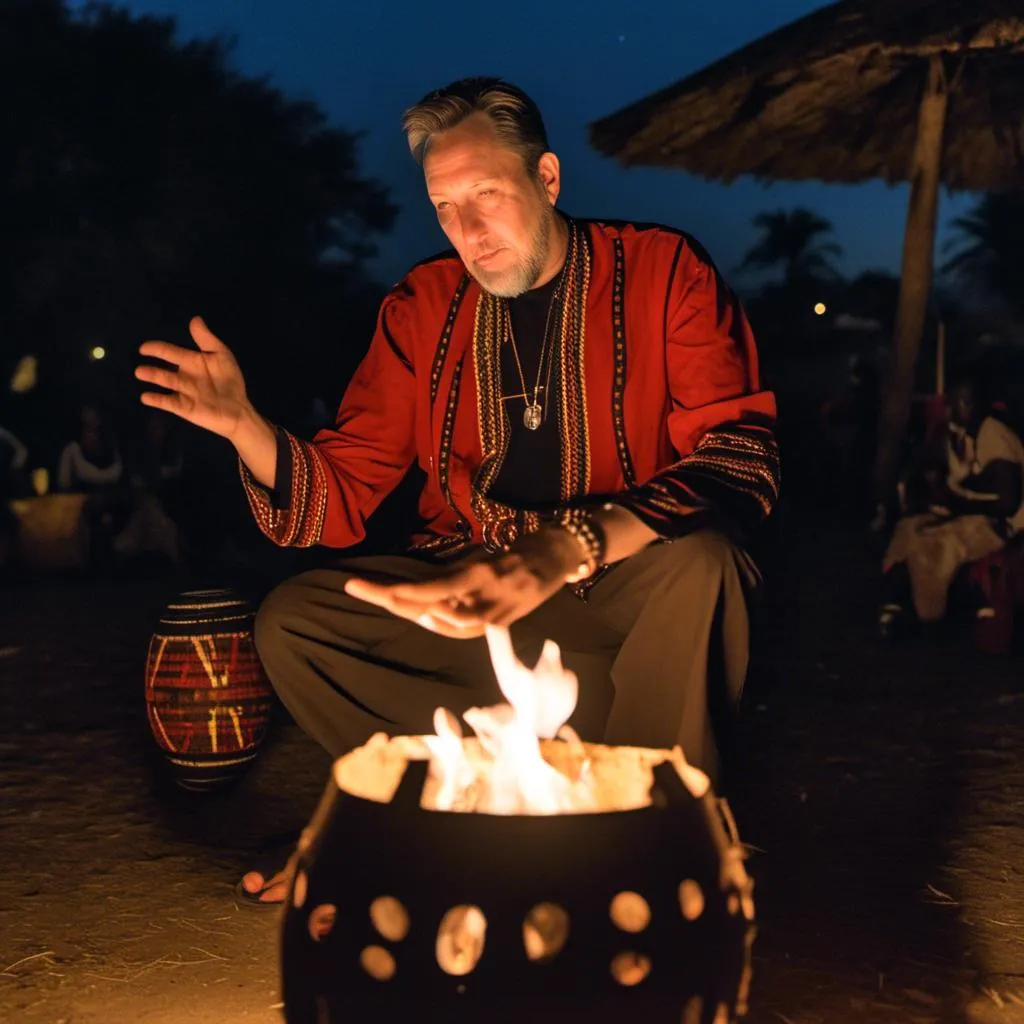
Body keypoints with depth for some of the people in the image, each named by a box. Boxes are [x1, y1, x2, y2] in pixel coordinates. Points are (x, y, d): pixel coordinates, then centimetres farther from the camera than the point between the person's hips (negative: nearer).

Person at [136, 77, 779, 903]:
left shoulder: (662, 271, -9)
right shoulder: (423, 306, 3)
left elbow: (740, 461, -21)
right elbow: (342, 500, 3)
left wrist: (570, 552, -36)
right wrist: (245, 426, -18)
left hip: (626, 608, -3)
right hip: (472, 601, 4)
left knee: (700, 565, -34)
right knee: (291, 622, -12)